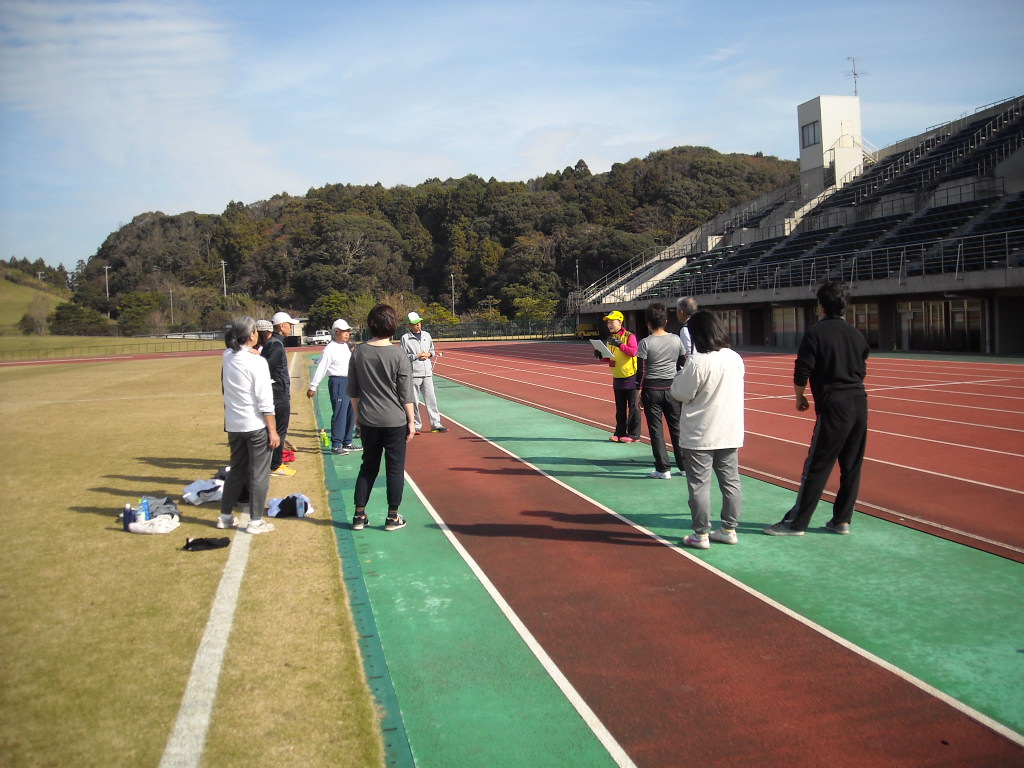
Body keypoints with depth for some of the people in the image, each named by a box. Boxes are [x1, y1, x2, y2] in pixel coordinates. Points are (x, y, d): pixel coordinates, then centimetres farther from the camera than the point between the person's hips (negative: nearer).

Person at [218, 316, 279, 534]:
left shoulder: (227, 357, 1)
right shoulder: (256, 362, -16)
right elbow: (265, 402, -17)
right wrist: (273, 431, -12)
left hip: (234, 425, 7)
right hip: (256, 425, -6)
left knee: (237, 470, 20)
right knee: (259, 474, 5)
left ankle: (225, 516, 26)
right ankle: (255, 521, 10)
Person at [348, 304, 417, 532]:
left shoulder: (359, 353, -1)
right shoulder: (399, 355, -12)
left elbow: (353, 390, 6)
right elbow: (406, 394, -8)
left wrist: (358, 414, 18)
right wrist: (411, 420, 1)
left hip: (368, 420, 4)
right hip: (395, 421, -4)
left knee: (368, 466, 16)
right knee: (395, 468, 8)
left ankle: (359, 515, 19)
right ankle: (392, 517, 15)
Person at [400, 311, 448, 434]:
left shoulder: (426, 335, 13)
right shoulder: (405, 338, -3)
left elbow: (433, 350, 23)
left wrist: (429, 354, 2)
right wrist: (416, 356, -12)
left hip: (427, 373, 5)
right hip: (413, 374, -4)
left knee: (431, 399, 4)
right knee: (414, 401, 1)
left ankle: (436, 424, 7)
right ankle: (416, 426, 9)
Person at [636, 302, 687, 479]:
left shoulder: (645, 343, -10)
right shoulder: (676, 340, 0)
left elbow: (641, 370, -10)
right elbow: (683, 364, 6)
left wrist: (639, 390, -2)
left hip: (652, 389, -3)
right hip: (672, 388, 3)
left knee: (656, 430, 4)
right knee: (677, 427, 11)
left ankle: (663, 469, 5)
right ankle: (685, 465, 16)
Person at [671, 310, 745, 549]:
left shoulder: (697, 363, -20)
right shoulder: (736, 359, 1)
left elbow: (680, 393, -13)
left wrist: (682, 374, 2)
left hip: (700, 437, -6)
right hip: (730, 433, 6)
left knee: (699, 485, 4)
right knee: (731, 482, 14)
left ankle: (701, 534, 11)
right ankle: (729, 529, 24)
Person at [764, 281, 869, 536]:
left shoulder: (816, 332, -6)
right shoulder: (856, 334, 12)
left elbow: (802, 372, -10)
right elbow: (862, 371, 18)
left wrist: (799, 397, 6)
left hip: (833, 405, -6)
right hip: (859, 403, 6)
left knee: (817, 467, -3)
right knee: (852, 466, 11)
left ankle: (796, 523, 3)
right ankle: (841, 520, 19)